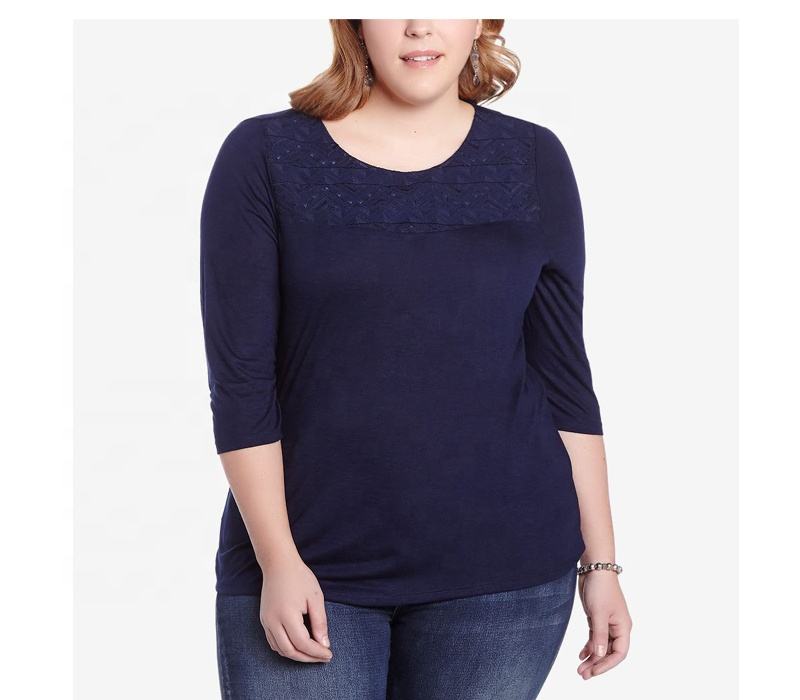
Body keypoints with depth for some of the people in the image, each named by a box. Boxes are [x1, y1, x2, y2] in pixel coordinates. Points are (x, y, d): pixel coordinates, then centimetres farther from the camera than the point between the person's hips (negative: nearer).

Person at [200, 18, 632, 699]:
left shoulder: (534, 162, 5)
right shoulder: (263, 155, -1)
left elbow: (564, 376, 6)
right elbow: (240, 381, -4)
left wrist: (601, 561, 4)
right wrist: (279, 560, -9)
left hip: (500, 575, 2)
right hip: (308, 570, -1)